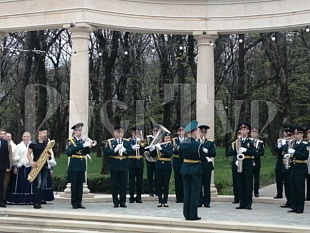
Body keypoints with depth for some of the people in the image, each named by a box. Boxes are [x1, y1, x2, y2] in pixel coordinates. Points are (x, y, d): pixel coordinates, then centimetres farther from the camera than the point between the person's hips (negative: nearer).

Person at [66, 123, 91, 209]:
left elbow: (87, 152, 7)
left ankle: (79, 203, 11)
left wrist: (88, 146, -13)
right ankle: (74, 203, 4)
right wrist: (83, 145, -27)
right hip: (74, 165, -5)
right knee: (74, 184, -2)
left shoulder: (83, 140, 12)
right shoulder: (71, 140, -2)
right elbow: (71, 150, -21)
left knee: (80, 185, 6)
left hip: (82, 165, 5)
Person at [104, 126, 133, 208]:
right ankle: (116, 202, 9)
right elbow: (106, 152, -8)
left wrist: (125, 150, -19)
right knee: (114, 185, 2)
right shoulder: (110, 141, 3)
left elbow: (131, 151, 0)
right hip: (114, 166, -2)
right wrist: (115, 150, -21)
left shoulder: (126, 142, 10)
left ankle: (122, 202, 11)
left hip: (124, 166, 2)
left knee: (123, 185, 4)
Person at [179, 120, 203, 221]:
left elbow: (181, 156, 9)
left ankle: (187, 214, 13)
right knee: (195, 192, 2)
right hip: (196, 170, -5)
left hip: (185, 169, 5)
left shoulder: (182, 144, -2)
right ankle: (193, 215, 2)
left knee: (186, 192, 10)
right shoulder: (198, 145, -16)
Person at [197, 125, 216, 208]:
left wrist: (205, 150, -17)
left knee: (207, 184, 0)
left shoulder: (211, 142, 9)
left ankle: (207, 202, 6)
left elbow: (214, 153, -4)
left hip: (207, 165, 0)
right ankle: (199, 201, 7)